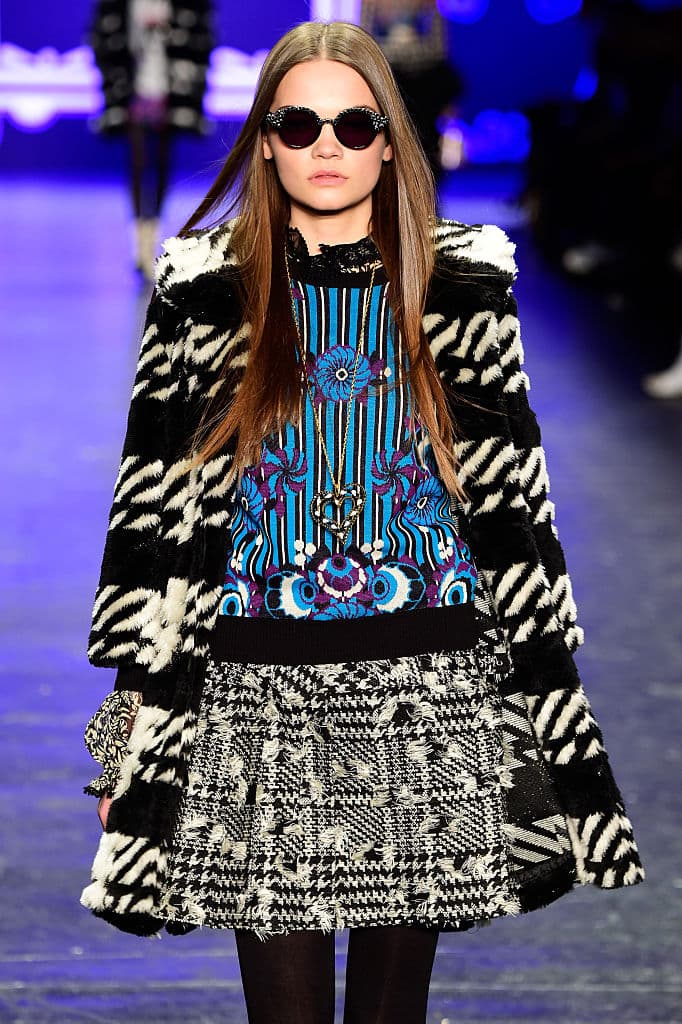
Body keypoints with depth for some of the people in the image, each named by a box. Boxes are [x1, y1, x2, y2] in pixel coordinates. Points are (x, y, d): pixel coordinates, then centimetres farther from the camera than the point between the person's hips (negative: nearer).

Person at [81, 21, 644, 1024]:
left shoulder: (462, 281, 5)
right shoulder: (208, 289, 3)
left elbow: (511, 495, 6)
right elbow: (159, 505, 4)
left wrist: (544, 694, 3)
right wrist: (137, 706, 0)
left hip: (433, 690, 1)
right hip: (258, 689, 0)